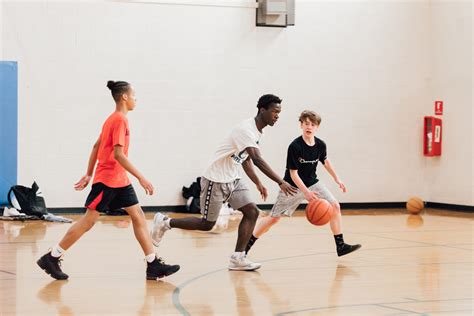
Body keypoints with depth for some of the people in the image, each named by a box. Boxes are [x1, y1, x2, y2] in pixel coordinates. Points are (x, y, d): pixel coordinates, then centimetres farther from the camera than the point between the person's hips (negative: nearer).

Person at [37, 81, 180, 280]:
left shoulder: (113, 119, 14)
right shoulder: (120, 119, -15)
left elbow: (96, 146, 18)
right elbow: (118, 154, -23)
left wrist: (88, 174, 21)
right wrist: (141, 178, -24)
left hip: (119, 181, 10)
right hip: (107, 179, -10)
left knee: (138, 216, 3)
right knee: (88, 221, -4)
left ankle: (153, 265, 1)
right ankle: (51, 258, 4)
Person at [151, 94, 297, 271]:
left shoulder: (258, 131, 7)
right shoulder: (246, 129, -25)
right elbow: (257, 160, -36)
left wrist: (257, 183, 16)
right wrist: (281, 182, -41)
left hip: (232, 180, 9)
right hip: (216, 180, -9)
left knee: (252, 212, -5)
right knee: (207, 224, 1)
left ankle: (237, 259, -3)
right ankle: (164, 222, 19)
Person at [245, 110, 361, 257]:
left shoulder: (320, 145, -8)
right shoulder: (295, 146, -24)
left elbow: (325, 161, 15)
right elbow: (293, 174, -21)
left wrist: (337, 179, 16)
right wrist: (306, 192, -30)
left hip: (312, 184, 5)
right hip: (293, 186, -5)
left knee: (335, 206, -9)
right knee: (273, 218, -3)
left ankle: (341, 246, -2)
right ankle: (246, 245, 11)